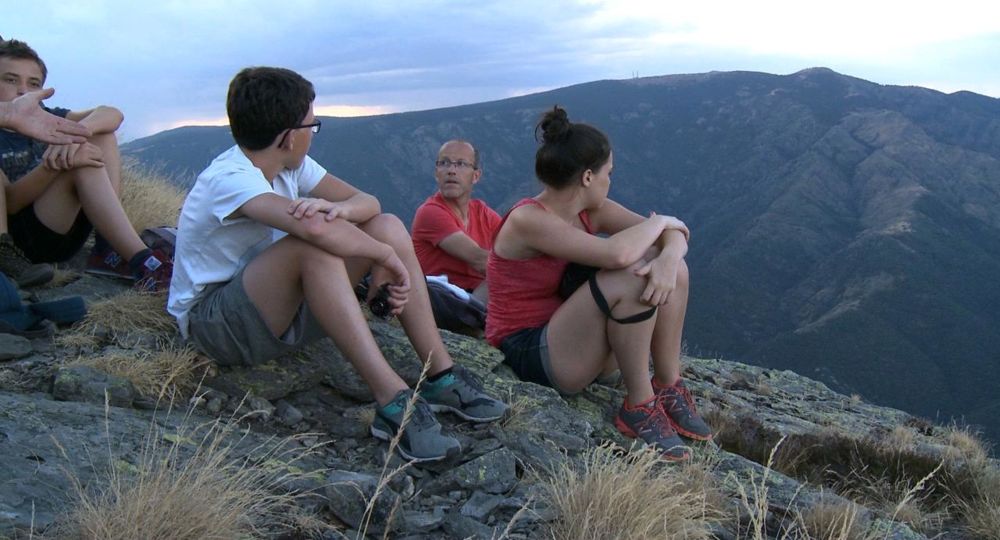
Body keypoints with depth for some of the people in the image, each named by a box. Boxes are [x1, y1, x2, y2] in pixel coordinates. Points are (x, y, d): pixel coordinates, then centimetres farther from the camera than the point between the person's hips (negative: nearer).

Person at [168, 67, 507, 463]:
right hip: (211, 322, -8)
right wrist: (386, 257, -27)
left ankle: (442, 376, -11)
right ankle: (392, 402, -39)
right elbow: (313, 227, -42)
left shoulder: (292, 165, 3)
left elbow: (367, 202, -2)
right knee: (313, 245, -36)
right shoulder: (228, 179, -24)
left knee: (387, 226, -7)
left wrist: (336, 209, -26)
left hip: (276, 311, 8)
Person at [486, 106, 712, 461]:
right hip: (530, 354, -8)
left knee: (671, 265, -4)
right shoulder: (528, 220, -21)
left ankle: (668, 388, -1)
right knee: (632, 275, -28)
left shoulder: (590, 211, 3)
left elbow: (674, 234, -1)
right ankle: (639, 407, -14)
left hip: (576, 343, 9)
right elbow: (617, 254, -35)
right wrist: (659, 221, -16)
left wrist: (668, 258, -25)